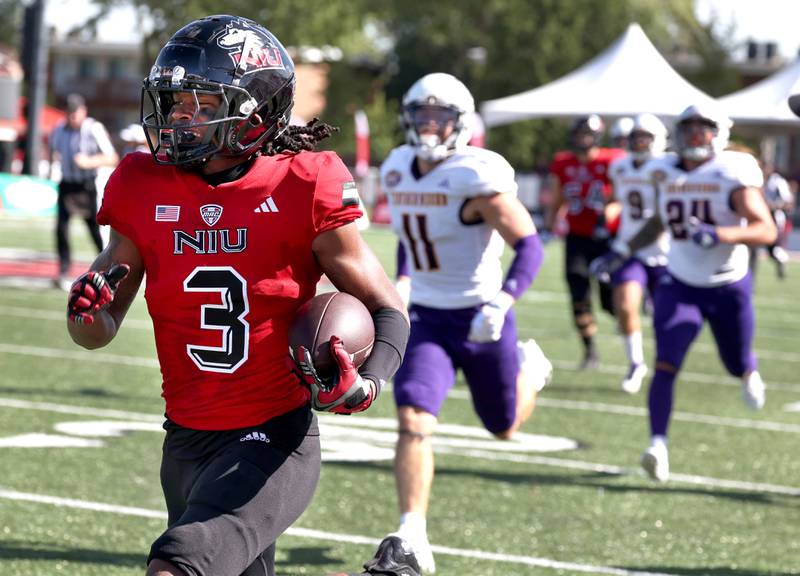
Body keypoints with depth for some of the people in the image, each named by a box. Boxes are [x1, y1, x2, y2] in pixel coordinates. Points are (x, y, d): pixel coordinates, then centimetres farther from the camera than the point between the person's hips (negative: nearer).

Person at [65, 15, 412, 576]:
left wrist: (364, 386, -21)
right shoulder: (146, 191, 0)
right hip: (187, 441, 6)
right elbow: (99, 333, 9)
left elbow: (389, 311, -1)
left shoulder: (302, 192, -11)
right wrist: (87, 309, -15)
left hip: (274, 440, -6)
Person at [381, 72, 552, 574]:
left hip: (480, 319, -4)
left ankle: (530, 369, 51)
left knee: (504, 428, 17)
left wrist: (502, 302, -33)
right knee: (413, 422, -17)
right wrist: (401, 284, 12)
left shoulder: (476, 178, -20)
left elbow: (530, 245, -21)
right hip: (427, 319, 4)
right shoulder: (398, 171, 1)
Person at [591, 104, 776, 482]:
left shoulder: (733, 175, -17)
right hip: (680, 285, 2)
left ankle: (749, 372, 53)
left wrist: (719, 235, -39)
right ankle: (658, 444, -16)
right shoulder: (667, 174, -2)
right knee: (666, 365, -16)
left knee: (737, 365, 16)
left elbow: (766, 230, -26)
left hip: (729, 288, -2)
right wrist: (625, 250, 10)